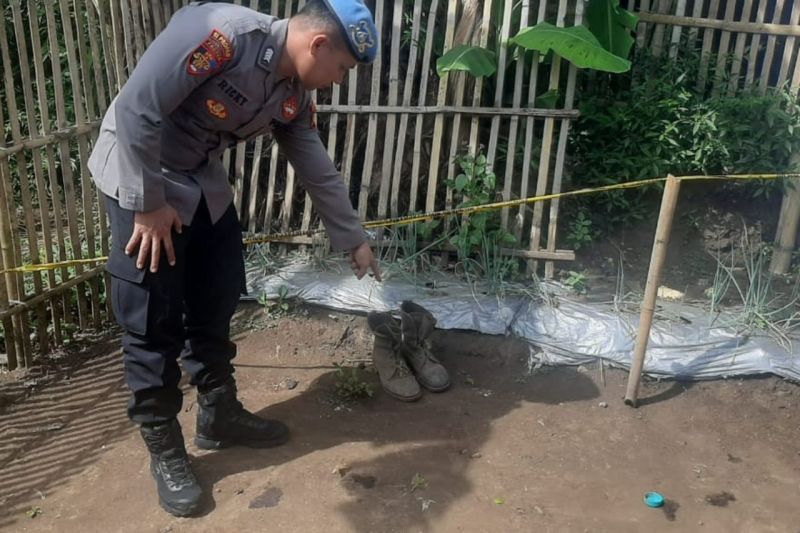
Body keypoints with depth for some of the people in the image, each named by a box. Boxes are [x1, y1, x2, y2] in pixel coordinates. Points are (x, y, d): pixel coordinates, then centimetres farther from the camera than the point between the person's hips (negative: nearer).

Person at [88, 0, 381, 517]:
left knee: (216, 302, 12)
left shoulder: (295, 95, -2)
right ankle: (164, 450, 12)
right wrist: (149, 203, -22)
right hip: (141, 175, -8)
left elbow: (319, 170, 9)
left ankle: (219, 414, 30)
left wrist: (355, 239, 16)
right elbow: (136, 109, -28)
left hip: (203, 183, 8)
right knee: (154, 319, -3)